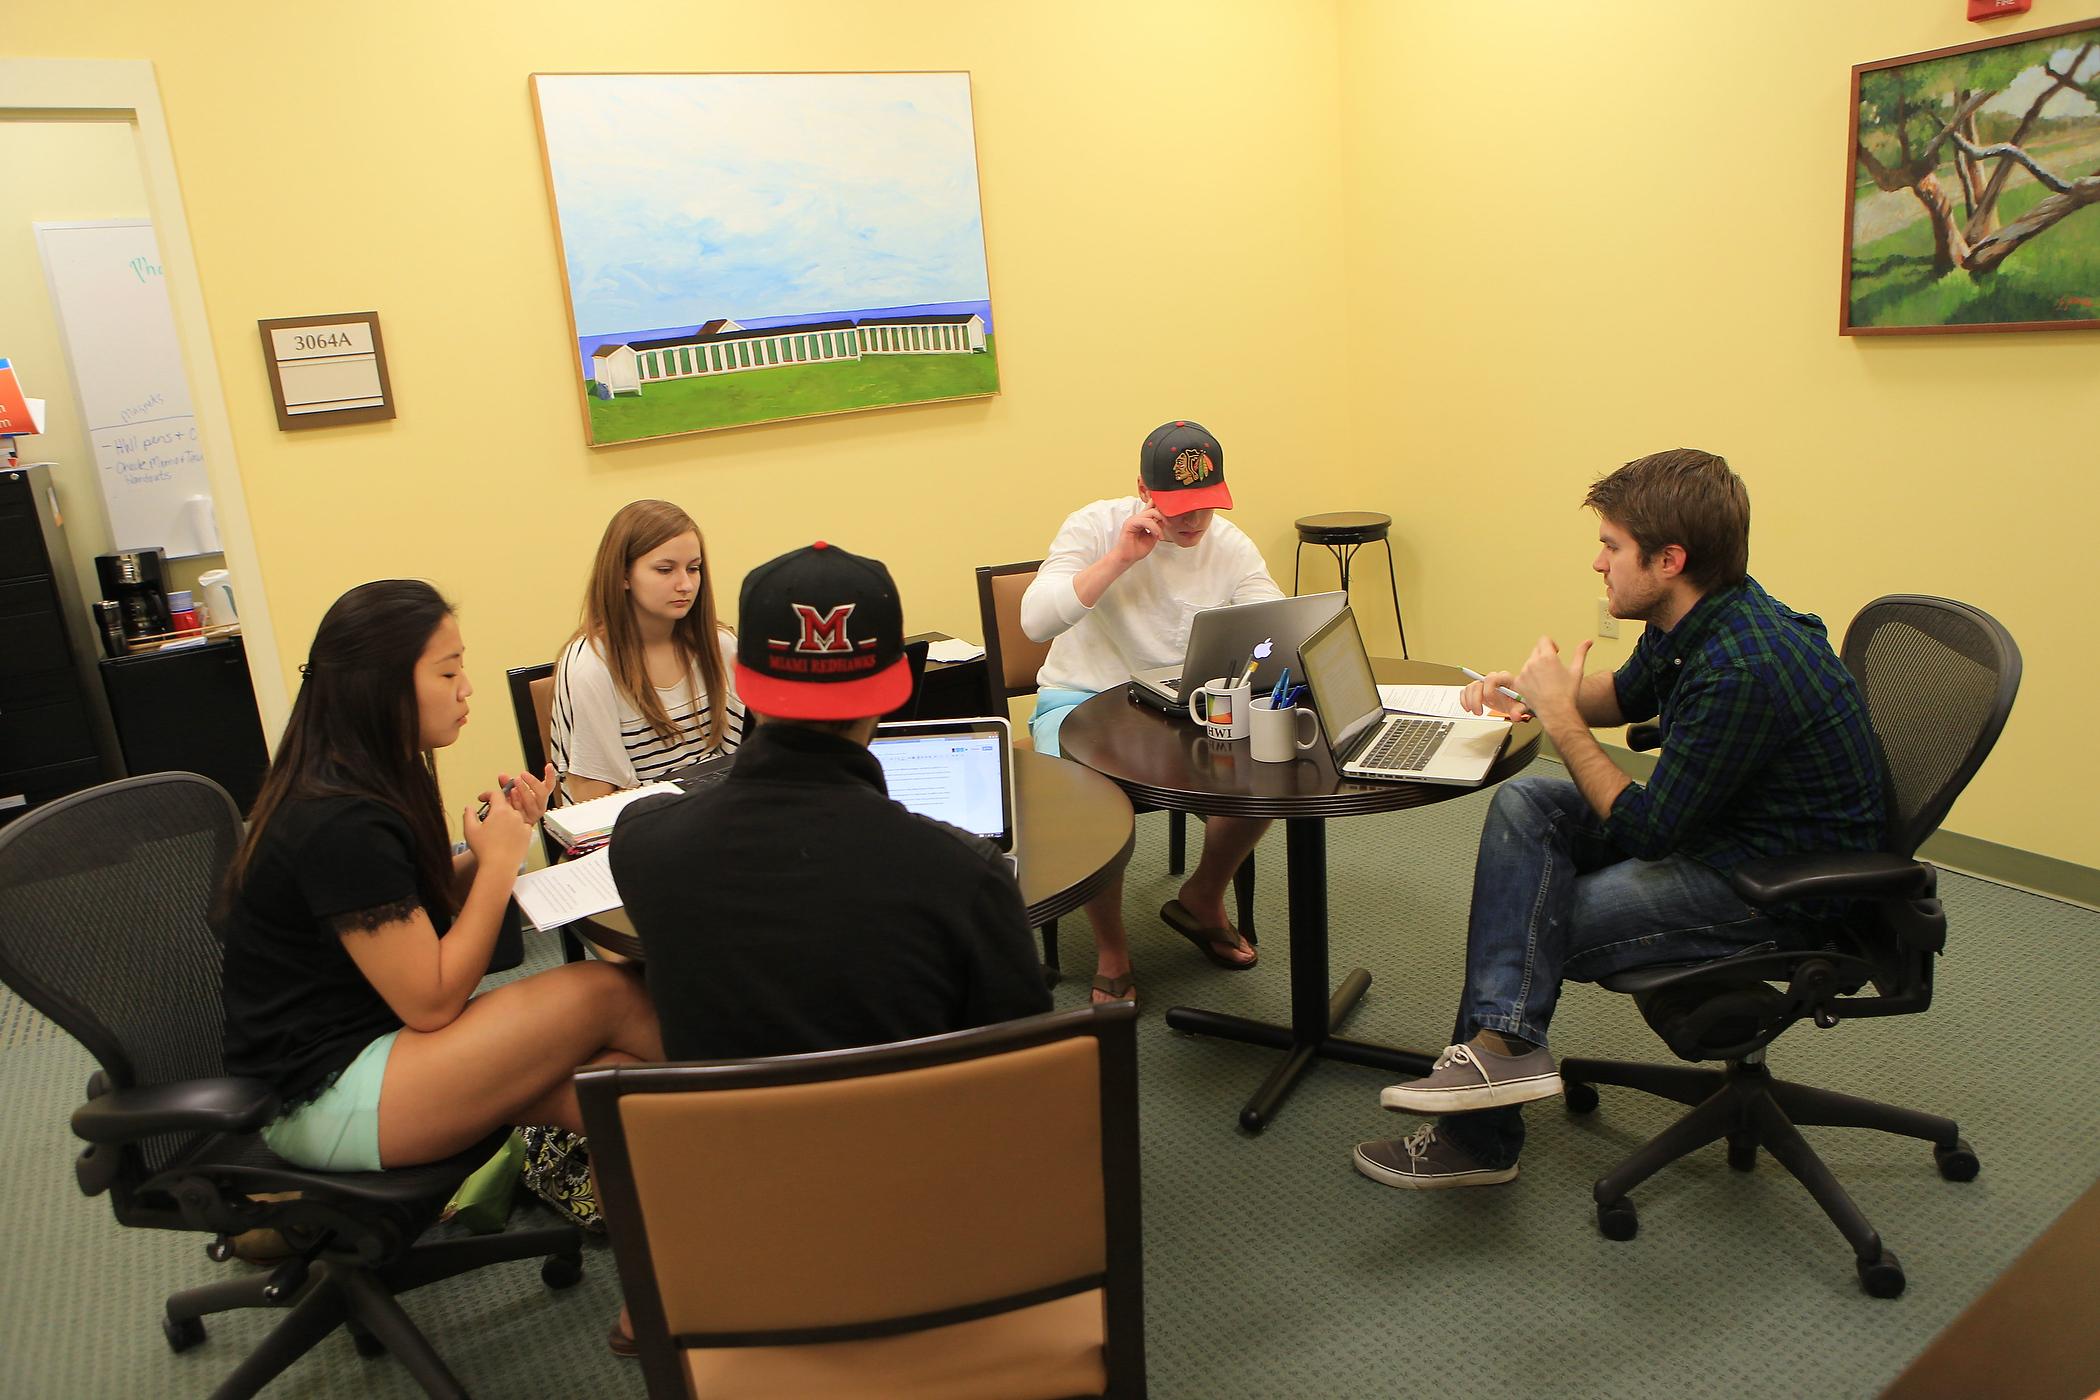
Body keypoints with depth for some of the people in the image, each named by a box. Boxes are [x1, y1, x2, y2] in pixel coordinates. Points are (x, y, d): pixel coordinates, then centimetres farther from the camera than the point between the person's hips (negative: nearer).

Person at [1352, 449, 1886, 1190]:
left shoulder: (1742, 669, -31)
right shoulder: (1694, 621, -1)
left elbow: (1647, 831, -23)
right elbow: (1628, 695, 22)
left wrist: (1560, 716, -17)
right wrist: (1533, 688, 1)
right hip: (1713, 819, 10)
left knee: (1537, 929, -14)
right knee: (1524, 805, -5)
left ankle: (1477, 1140, 1)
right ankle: (1504, 1037, -17)